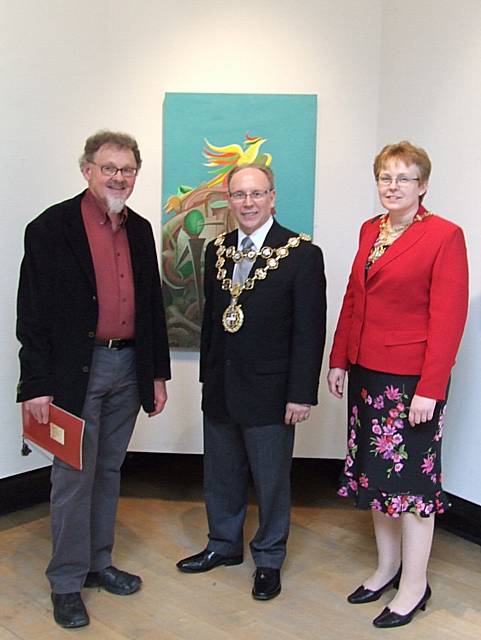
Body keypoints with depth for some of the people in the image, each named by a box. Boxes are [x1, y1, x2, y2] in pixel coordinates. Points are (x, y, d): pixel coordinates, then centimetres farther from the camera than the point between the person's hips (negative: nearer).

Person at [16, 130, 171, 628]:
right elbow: (33, 312, -11)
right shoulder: (52, 228, -8)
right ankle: (66, 582, 17)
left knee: (109, 471, 16)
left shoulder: (140, 230, 10)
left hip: (128, 368, 6)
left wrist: (157, 373, 12)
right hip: (76, 370, -6)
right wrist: (36, 385, -14)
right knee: (73, 476, 1)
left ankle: (97, 562, 32)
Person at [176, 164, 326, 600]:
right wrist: (208, 374, 13)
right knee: (220, 474, 19)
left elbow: (310, 330, -12)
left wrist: (302, 393, -14)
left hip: (269, 392, -5)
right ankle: (224, 545, 40)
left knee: (271, 480, 10)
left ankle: (269, 560, 30)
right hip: (220, 389, 6)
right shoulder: (217, 250, 7)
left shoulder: (302, 254, -11)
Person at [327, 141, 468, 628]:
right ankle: (387, 566, 33)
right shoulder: (370, 231, 9)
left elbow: (448, 318, -15)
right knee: (375, 471, 15)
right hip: (366, 372, 7)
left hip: (410, 378, -7)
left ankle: (414, 586, 20)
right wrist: (339, 360, 10)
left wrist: (430, 388, -18)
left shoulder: (444, 236, -11)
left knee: (409, 475, 3)